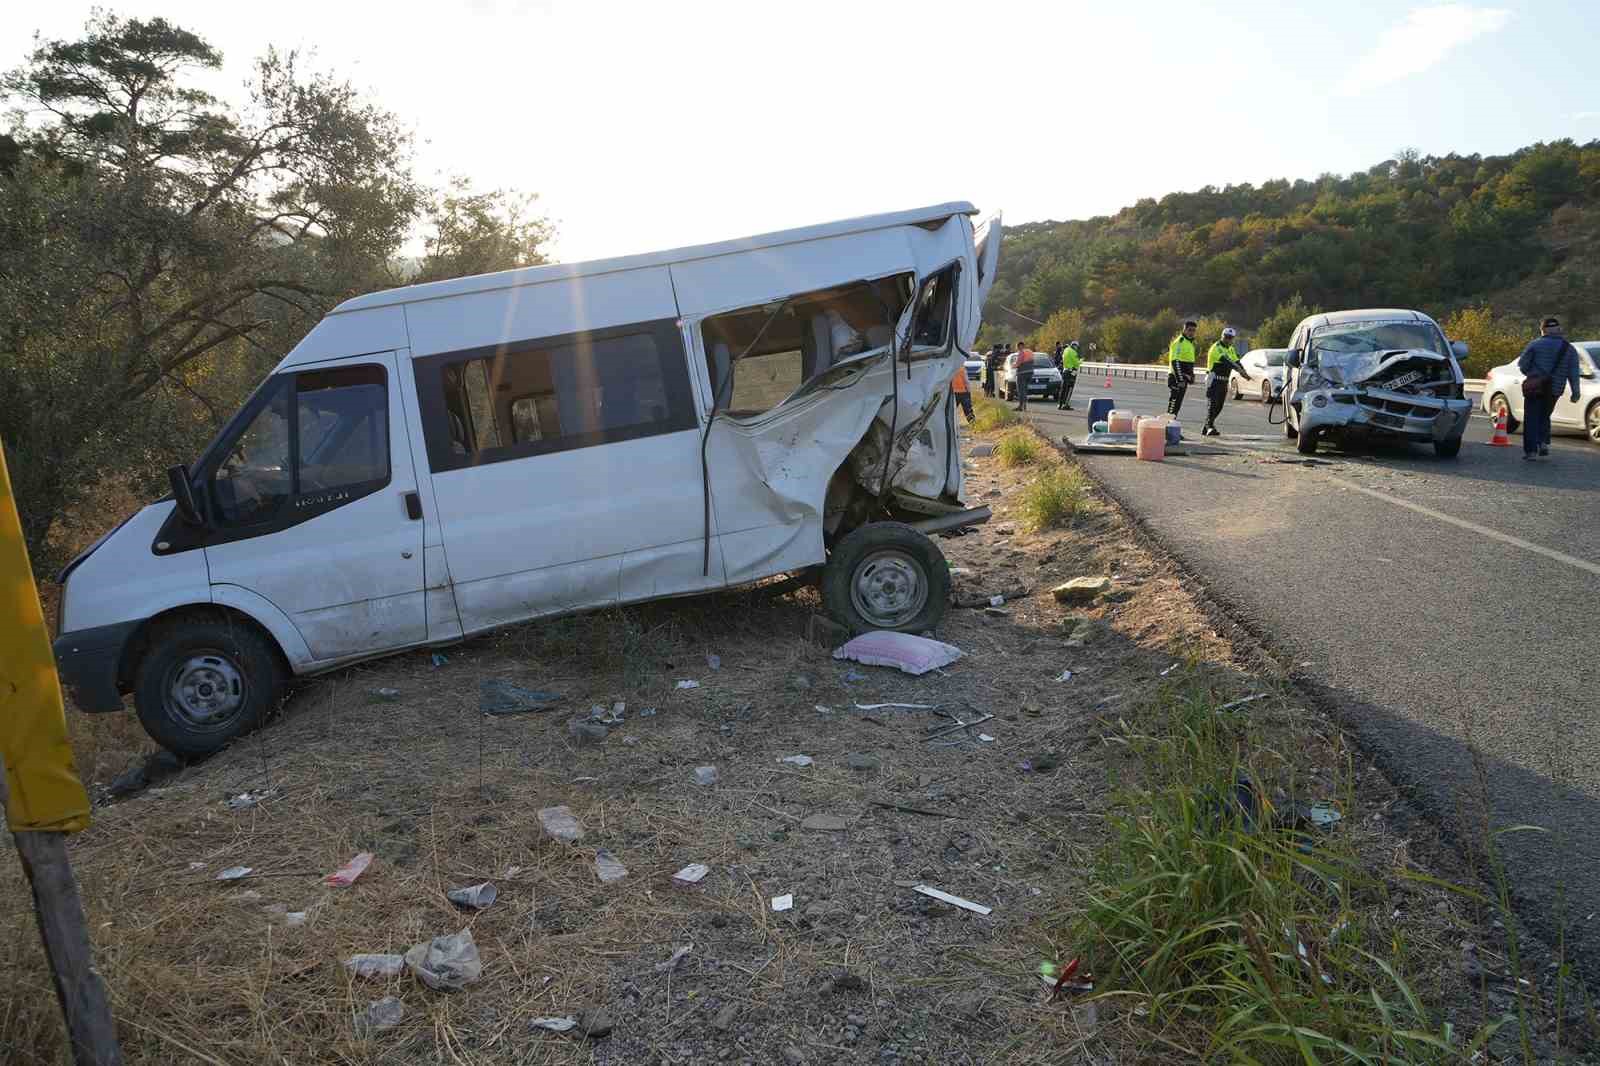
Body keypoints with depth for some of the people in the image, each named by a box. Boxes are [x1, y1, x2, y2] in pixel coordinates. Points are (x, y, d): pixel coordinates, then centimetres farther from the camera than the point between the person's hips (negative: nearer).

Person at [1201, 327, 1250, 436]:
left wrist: (1244, 373, -11)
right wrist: (1240, 370, -37)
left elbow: (1236, 361, 8)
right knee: (1212, 404, -17)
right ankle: (1210, 427, -22)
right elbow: (1226, 361, -27)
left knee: (1219, 406, 8)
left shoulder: (1231, 349, 16)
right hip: (1214, 380, -8)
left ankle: (1206, 429, 15)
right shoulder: (1217, 347, -13)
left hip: (1224, 382, 8)